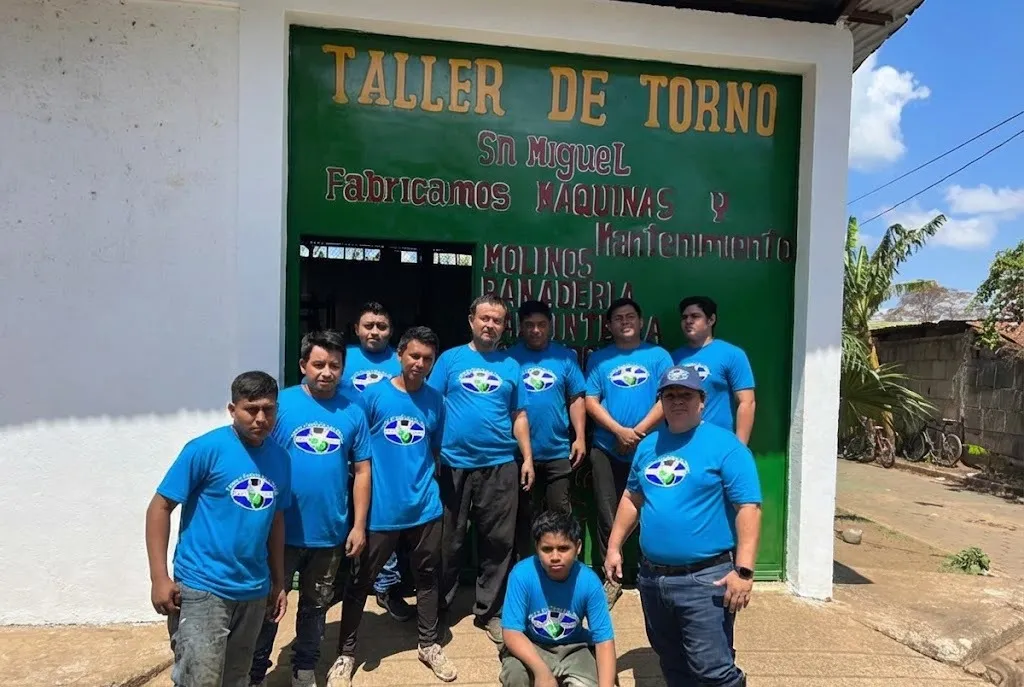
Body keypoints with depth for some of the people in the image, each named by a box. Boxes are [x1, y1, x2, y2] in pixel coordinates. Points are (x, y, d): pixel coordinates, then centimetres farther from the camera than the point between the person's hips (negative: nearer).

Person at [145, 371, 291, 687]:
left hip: (254, 591, 5)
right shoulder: (205, 449, -13)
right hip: (203, 588, -5)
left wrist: (279, 583, 13)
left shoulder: (279, 458, 3)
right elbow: (160, 507, -9)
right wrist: (159, 578, -14)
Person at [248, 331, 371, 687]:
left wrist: (358, 526, -1)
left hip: (330, 533, 3)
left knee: (315, 605, 20)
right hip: (281, 530, -2)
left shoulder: (352, 413, -2)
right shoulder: (280, 403, -10)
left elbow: (362, 470, 2)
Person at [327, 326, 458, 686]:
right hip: (380, 507, -3)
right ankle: (345, 653, 26)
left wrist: (422, 477, 9)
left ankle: (429, 645, 34)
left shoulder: (435, 400, 2)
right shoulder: (373, 395, -7)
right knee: (361, 580, 8)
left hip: (424, 505, 3)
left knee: (427, 575, 16)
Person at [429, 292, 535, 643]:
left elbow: (519, 416, 12)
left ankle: (489, 611, 23)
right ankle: (437, 606, 27)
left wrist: (528, 457, 5)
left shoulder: (511, 366, 10)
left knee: (498, 541, 8)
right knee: (448, 541, 9)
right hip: (454, 464, -2)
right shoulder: (450, 359, 3)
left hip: (500, 465, 2)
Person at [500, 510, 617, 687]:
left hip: (572, 649, 2)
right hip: (530, 647, -1)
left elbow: (604, 640, -16)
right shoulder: (522, 574, -25)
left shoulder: (589, 582, -21)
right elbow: (511, 632, -23)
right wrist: (542, 671, -36)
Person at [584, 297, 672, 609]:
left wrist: (639, 431, -13)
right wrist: (620, 431, -12)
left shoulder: (658, 356, 3)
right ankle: (611, 577, 20)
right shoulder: (599, 358, 6)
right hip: (607, 449, 1)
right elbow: (591, 401, 0)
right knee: (608, 516, 6)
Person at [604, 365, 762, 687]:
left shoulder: (725, 445, -10)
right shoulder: (648, 445, 9)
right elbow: (632, 498, 18)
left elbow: (748, 508, -14)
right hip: (651, 577, 6)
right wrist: (614, 547, 14)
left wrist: (743, 570, -20)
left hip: (704, 579, -6)